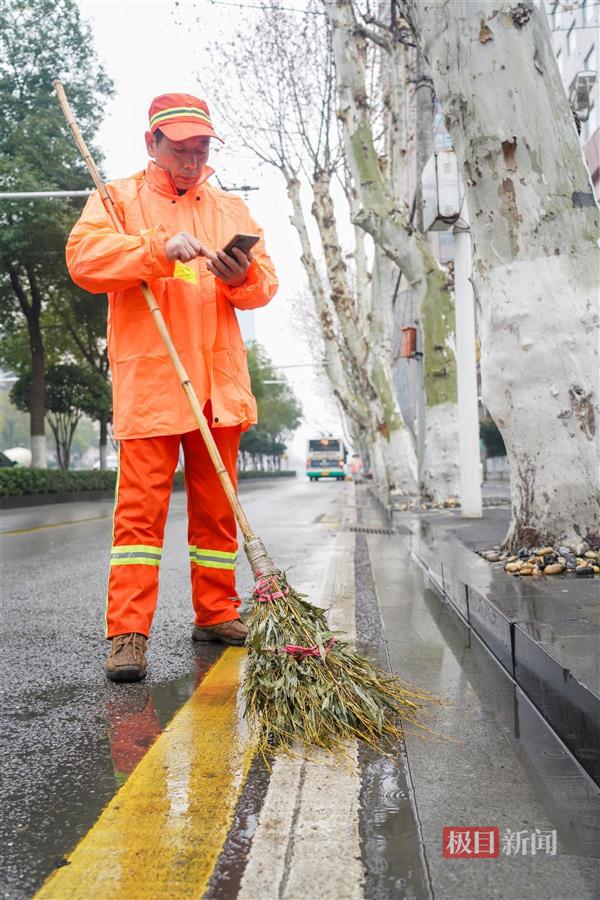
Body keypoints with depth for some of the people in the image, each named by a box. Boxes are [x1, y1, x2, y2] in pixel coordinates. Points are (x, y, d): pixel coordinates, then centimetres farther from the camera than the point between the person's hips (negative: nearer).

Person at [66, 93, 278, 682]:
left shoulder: (230, 209, 21)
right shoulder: (118, 199, 11)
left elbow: (264, 285, 14)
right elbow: (84, 258, -8)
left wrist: (243, 275, -10)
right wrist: (160, 249, -19)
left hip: (219, 382, 4)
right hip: (147, 379, -3)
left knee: (215, 505, 8)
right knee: (141, 505, -8)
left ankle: (216, 613, 20)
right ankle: (127, 633, -4)